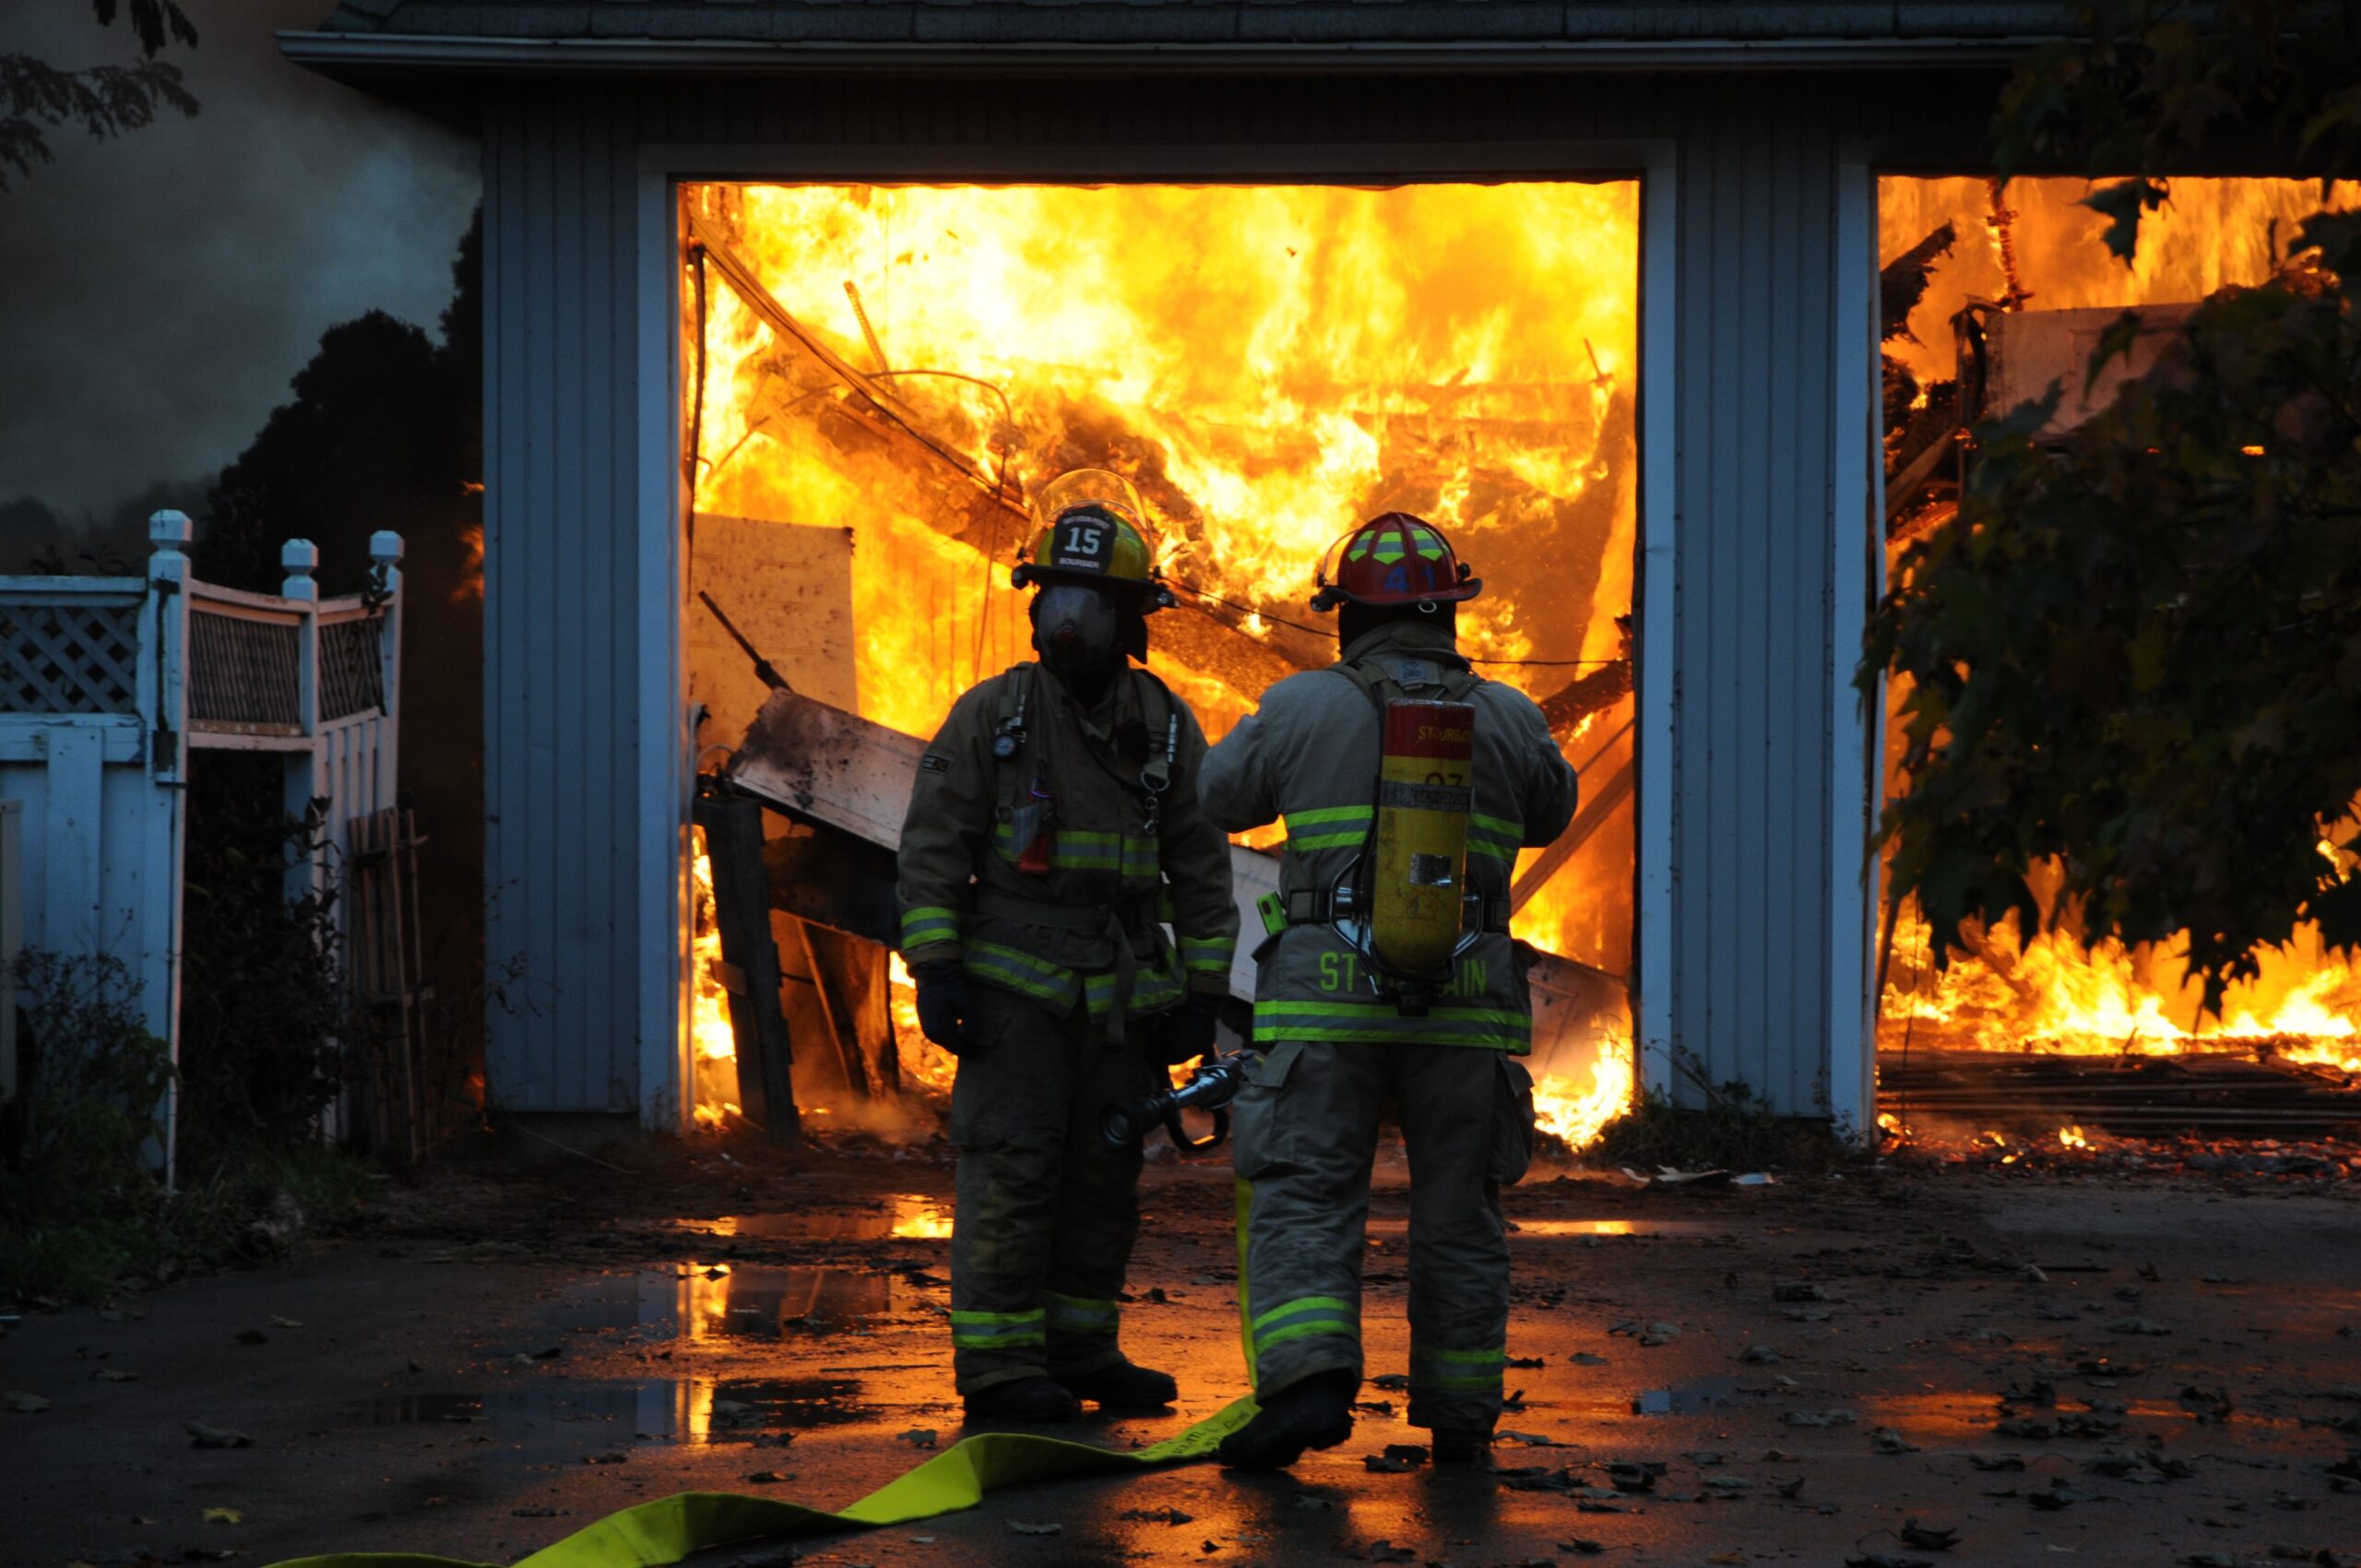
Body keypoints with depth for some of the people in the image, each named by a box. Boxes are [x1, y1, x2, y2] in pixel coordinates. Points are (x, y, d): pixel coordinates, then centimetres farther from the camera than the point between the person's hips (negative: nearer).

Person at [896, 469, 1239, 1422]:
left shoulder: (1168, 728, 5)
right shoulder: (991, 715, -4)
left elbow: (1201, 871, 9)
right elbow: (932, 850, -4)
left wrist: (1202, 998, 4)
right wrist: (934, 971, -12)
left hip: (1123, 999, 4)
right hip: (1014, 986, -4)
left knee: (1104, 1177, 8)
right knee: (1011, 1169, -7)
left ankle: (1080, 1350, 19)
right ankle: (998, 1366, -5)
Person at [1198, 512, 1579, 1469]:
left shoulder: (1304, 707, 0)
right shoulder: (1507, 719, 6)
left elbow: (1218, 799, 14)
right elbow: (1550, 814, 25)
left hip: (1326, 995, -2)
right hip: (1463, 1002, 2)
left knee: (1304, 1201, -1)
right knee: (1458, 1212, 12)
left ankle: (1307, 1381, -21)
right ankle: (1458, 1417, 17)